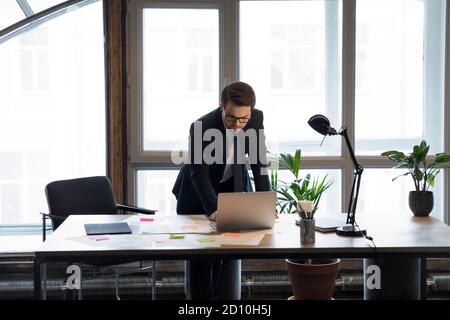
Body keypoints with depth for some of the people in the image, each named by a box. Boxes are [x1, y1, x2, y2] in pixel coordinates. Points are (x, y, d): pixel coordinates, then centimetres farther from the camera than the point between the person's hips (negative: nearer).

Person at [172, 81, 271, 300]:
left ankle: (227, 297, 5)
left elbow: (259, 162, -14)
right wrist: (212, 209, -48)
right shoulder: (201, 127, -31)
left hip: (234, 187, 3)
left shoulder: (256, 119, -20)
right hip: (198, 193, -3)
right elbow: (199, 173, -33)